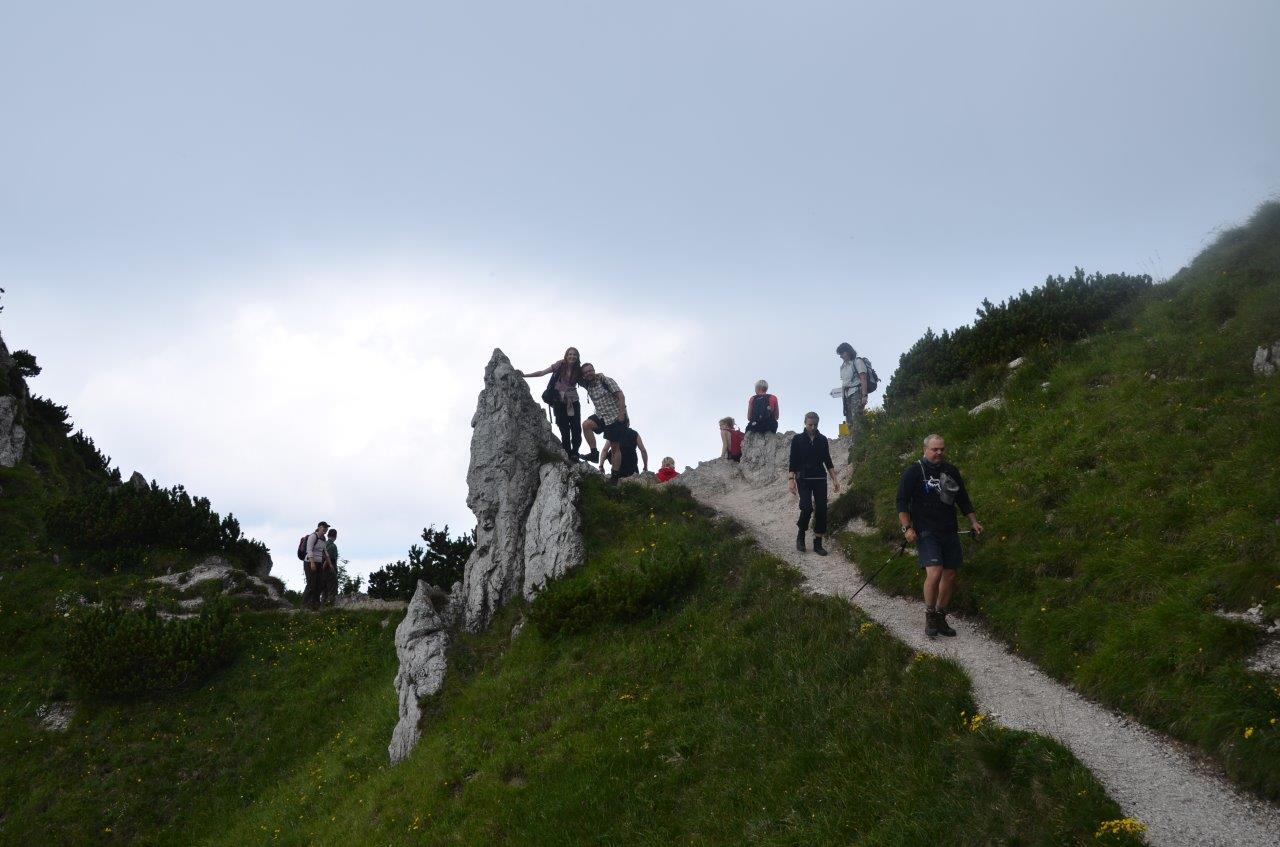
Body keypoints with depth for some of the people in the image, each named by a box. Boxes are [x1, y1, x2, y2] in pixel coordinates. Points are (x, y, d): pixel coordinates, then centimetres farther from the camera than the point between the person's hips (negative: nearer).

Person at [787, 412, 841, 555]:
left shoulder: (822, 439, 9)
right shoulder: (797, 439, 2)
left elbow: (828, 461, 14)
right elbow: (792, 462, 0)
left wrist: (834, 479, 7)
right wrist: (791, 480, -10)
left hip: (820, 479, 3)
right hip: (804, 479, -3)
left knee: (821, 510, -4)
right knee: (807, 507, -19)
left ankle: (818, 543, 4)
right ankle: (800, 535, 5)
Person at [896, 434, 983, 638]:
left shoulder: (951, 471, 13)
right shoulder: (914, 471, -5)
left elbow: (963, 500, 23)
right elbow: (902, 502, -8)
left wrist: (973, 522, 15)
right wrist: (907, 528, -16)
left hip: (949, 532, 6)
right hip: (925, 532, -6)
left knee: (950, 575, 7)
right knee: (934, 572, -20)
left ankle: (940, 617, 22)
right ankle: (929, 616, -2)